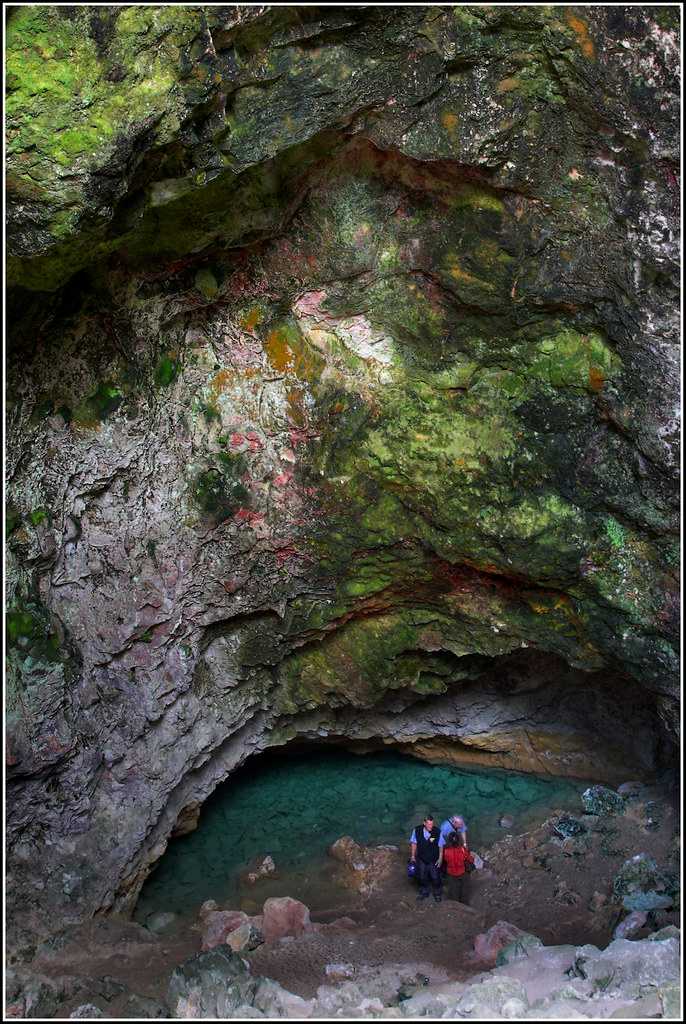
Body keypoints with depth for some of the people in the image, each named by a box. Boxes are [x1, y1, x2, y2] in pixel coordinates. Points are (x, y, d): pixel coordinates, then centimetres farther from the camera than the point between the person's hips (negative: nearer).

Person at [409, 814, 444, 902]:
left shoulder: (437, 832, -24)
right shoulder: (417, 831, -19)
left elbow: (441, 846, -9)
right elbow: (414, 843, -3)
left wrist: (440, 858, -5)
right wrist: (413, 856, 3)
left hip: (434, 860, -2)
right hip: (421, 859, 2)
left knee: (435, 877, 12)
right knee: (422, 877, 19)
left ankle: (438, 894, 37)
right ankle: (424, 893, 43)